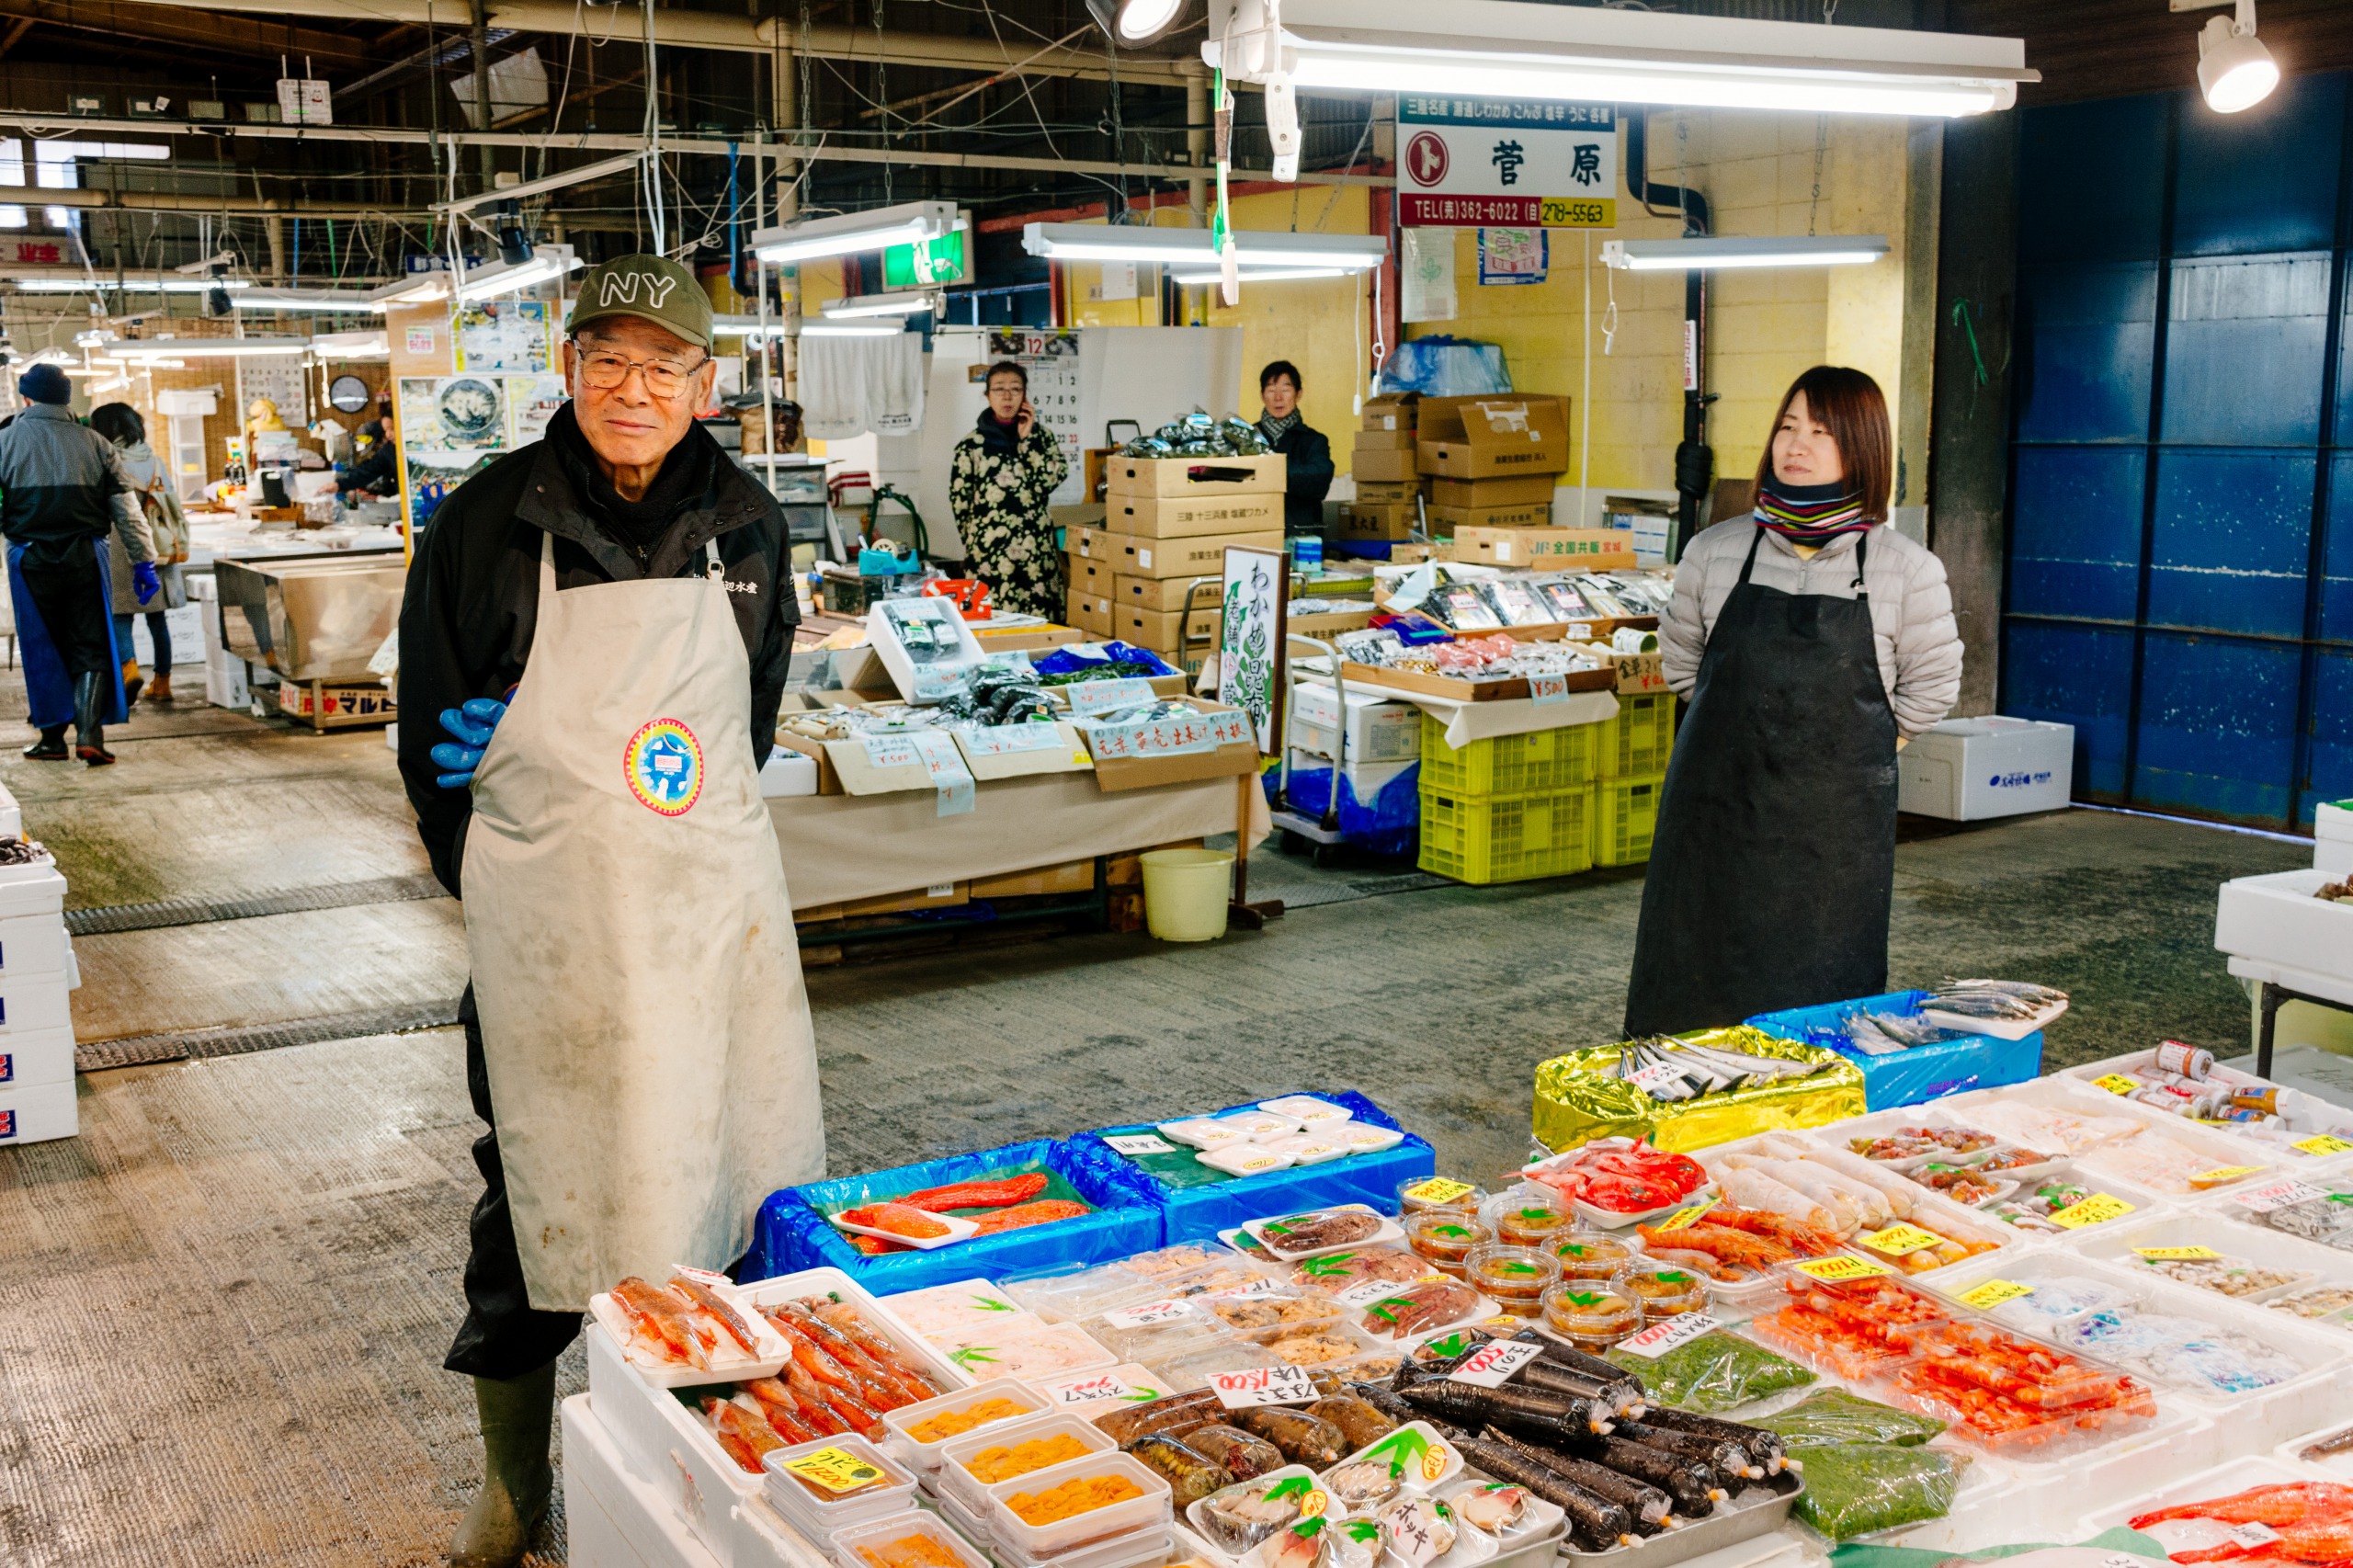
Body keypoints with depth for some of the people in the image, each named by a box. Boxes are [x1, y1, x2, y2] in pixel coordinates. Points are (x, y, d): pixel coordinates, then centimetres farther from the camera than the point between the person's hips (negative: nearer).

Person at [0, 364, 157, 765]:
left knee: (42, 651, 11)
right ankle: (89, 733, -10)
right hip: (85, 558, 1)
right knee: (92, 649, 4)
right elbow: (127, 507, 3)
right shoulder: (95, 443, 4)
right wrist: (144, 562, 7)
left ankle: (53, 737, 16)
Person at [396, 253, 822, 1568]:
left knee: (735, 1173, 8)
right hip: (546, 916, -2)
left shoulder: (745, 520, 3)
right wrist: (495, 877, 3)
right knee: (539, 1184, 7)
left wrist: (699, 837, 13)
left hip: (718, 899, 3)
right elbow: (438, 734, 2)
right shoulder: (493, 520, -6)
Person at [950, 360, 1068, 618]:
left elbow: (1052, 478, -7)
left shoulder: (1042, 437, 10)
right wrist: (976, 542, 5)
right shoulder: (972, 444, 3)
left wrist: (1027, 438, -4)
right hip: (989, 557, -2)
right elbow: (959, 503, 5)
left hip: (1037, 552, 2)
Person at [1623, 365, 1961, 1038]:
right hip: (1716, 810, 2)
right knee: (1694, 990, 6)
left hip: (1837, 825, -1)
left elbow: (1931, 684, 8)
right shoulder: (1715, 553, 2)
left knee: (1823, 993, 4)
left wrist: (1855, 750, 6)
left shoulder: (1908, 571, -3)